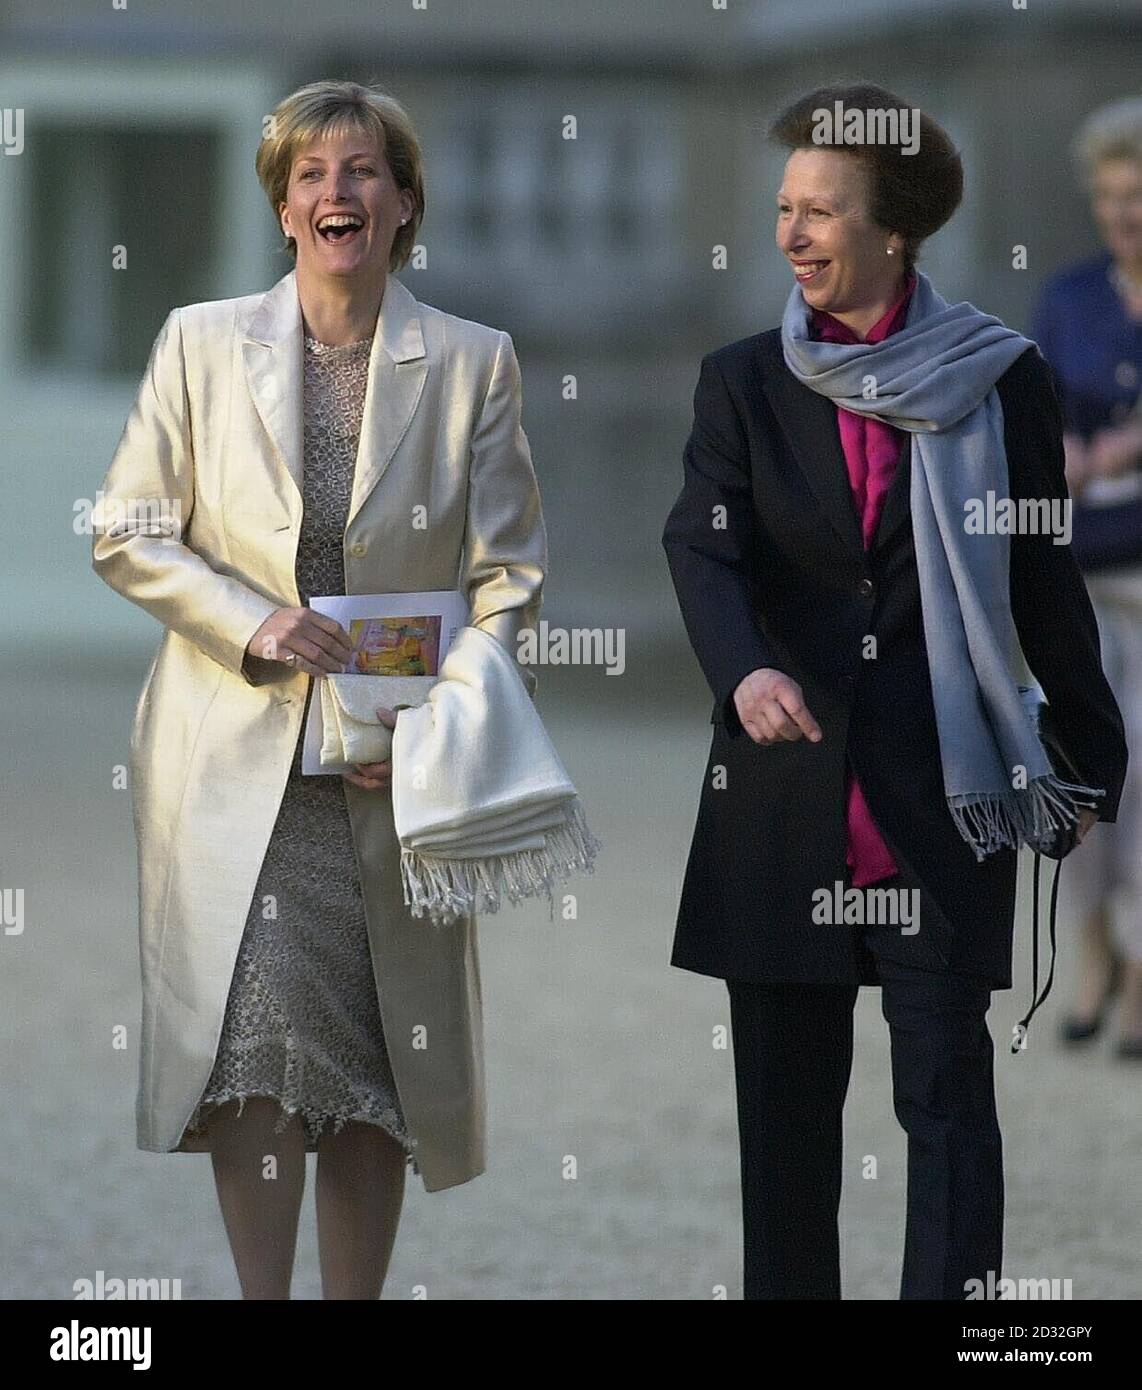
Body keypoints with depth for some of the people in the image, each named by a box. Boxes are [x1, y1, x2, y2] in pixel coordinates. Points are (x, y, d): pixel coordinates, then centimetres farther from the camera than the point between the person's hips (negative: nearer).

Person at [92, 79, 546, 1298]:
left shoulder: (473, 363, 4)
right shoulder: (202, 344, 4)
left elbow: (508, 573, 3)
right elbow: (128, 534, 4)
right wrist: (254, 623, -12)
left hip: (392, 770, 1)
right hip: (234, 754, -1)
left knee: (376, 1063, 4)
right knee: (258, 1032, -14)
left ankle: (354, 1304, 13)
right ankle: (262, 1300, -10)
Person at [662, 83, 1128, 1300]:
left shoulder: (998, 381, 2)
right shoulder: (742, 384, 5)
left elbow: (1047, 583, 7)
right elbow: (701, 546, -9)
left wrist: (1096, 765, 10)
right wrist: (746, 669, -30)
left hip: (945, 790, -2)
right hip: (784, 791, 2)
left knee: (946, 1088, -6)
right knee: (784, 1096, 8)